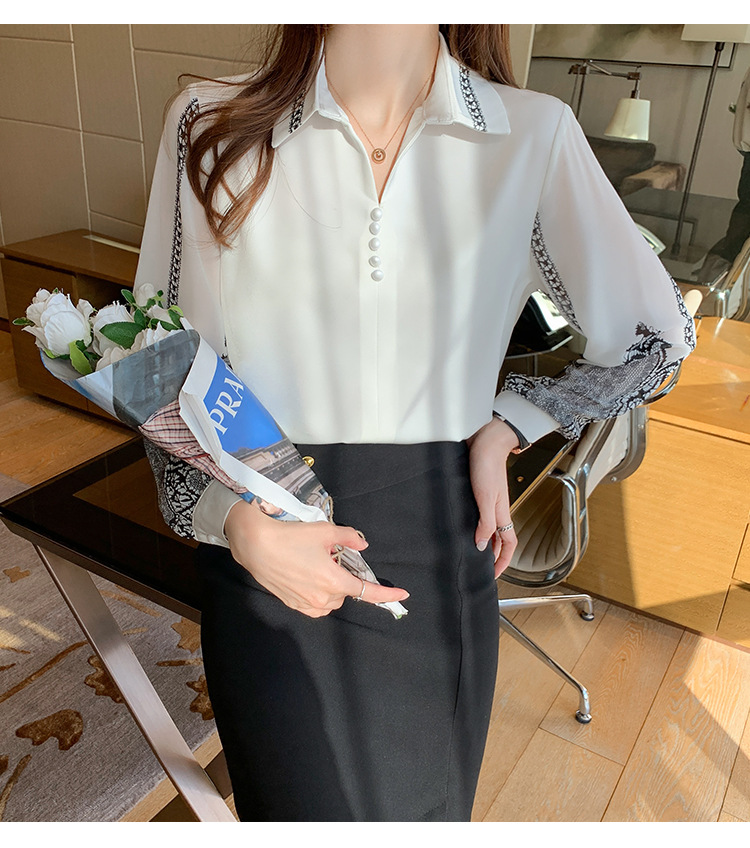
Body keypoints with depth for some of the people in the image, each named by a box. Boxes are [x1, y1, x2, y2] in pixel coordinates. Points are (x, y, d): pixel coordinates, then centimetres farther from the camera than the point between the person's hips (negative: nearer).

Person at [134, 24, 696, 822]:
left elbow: (658, 334, 7)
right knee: (297, 799, 17)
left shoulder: (535, 134, -5)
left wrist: (505, 425, -4)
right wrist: (237, 521, -15)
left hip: (436, 564, 1)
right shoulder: (210, 126, -4)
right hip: (263, 563, 0)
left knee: (424, 805, 20)